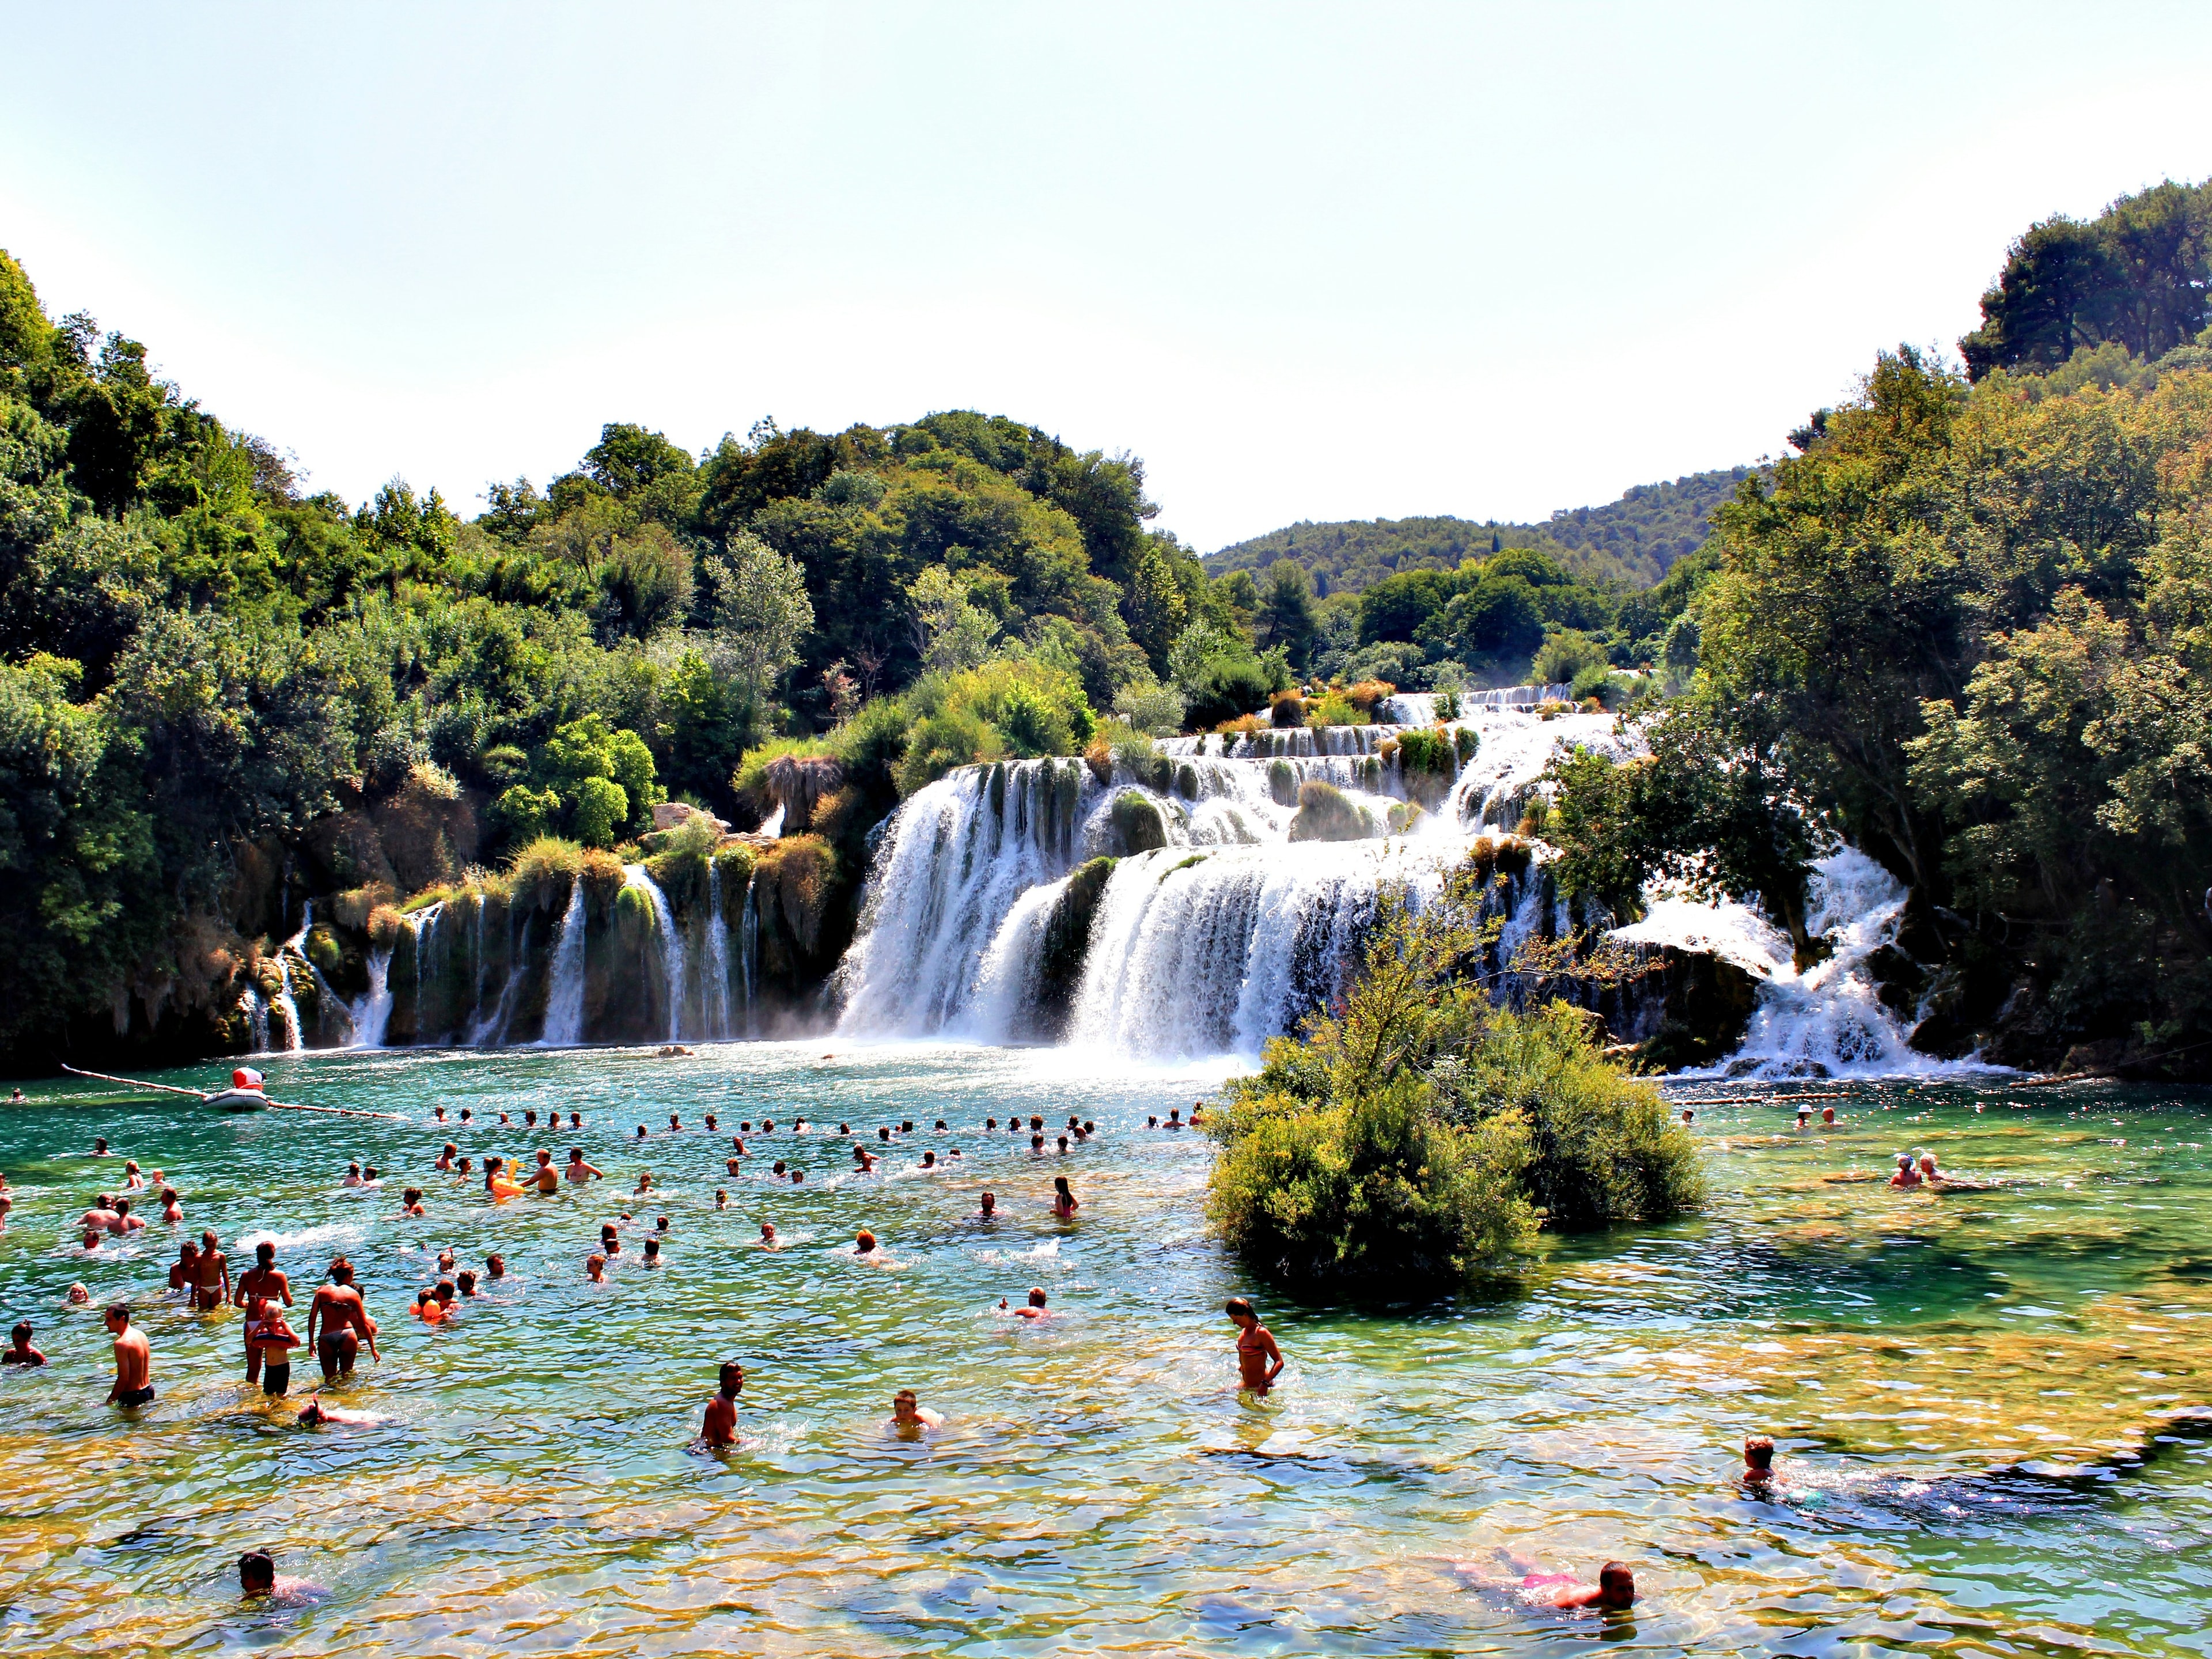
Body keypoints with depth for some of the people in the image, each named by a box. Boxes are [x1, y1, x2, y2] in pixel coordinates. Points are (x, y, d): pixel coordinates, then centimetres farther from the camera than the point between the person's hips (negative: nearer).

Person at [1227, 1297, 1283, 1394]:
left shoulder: (1261, 1333, -20)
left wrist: (1265, 1383, -33)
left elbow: (1279, 1362, -23)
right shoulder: (1244, 1331, 5)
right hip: (1246, 1385, 9)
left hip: (1259, 1386, -9)